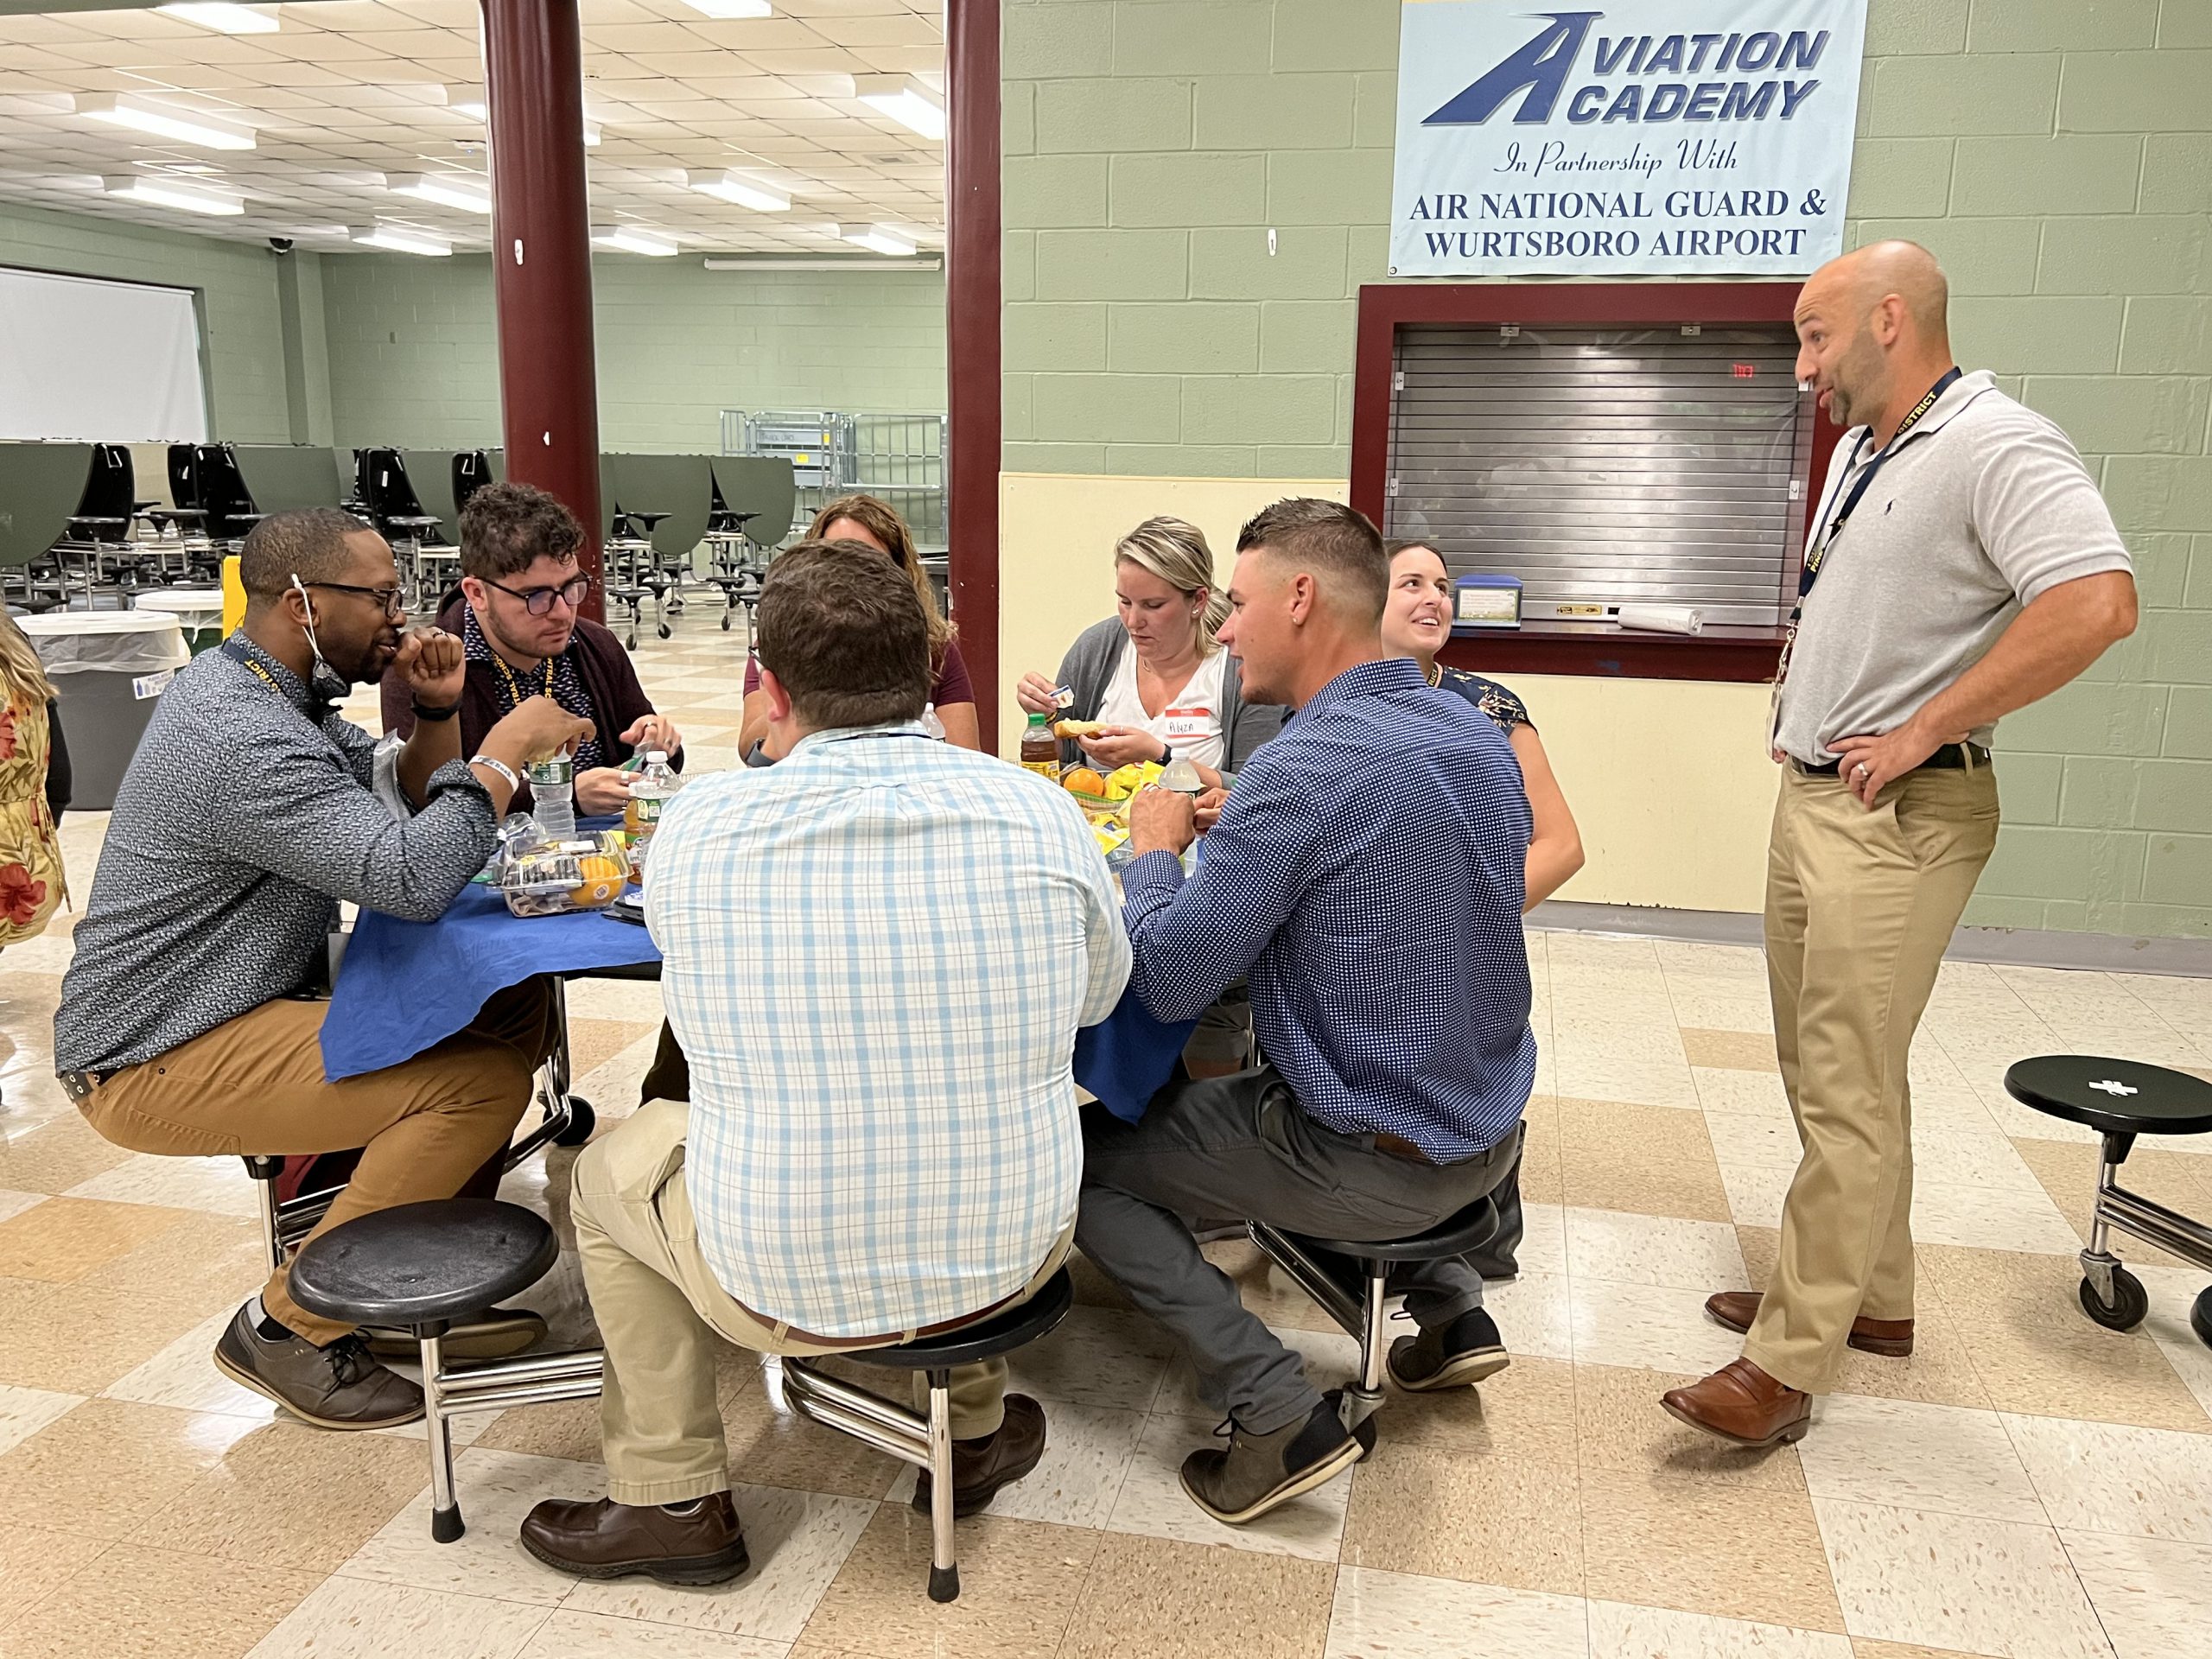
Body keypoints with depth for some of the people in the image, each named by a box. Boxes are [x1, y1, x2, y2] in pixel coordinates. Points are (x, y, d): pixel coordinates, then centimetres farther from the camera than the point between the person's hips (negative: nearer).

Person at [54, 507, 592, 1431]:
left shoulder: (265, 689, 8)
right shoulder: (244, 738, -25)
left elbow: (418, 818, 14)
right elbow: (412, 879, -34)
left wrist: (438, 713, -4)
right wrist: (507, 750, -23)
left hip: (250, 1001, 10)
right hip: (154, 1061, -10)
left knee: (515, 1006, 0)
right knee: (483, 1077, -23)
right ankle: (288, 1329, -5)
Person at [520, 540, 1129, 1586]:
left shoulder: (697, 825, -14)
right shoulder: (1037, 812, -12)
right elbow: (1097, 997, 7)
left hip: (786, 1285, -1)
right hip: (1010, 1255, 2)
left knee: (612, 1166, 28)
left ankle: (673, 1501, 32)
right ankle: (974, 1423, 41)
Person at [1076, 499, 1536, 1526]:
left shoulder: (1304, 767, -25)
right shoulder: (1477, 734, 1)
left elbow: (1167, 981, -22)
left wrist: (1156, 847, -4)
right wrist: (1238, 829, 9)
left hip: (1371, 1166, -8)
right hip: (1490, 1137, 8)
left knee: (1079, 1158, 4)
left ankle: (1280, 1417, 0)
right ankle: (1450, 1309, 31)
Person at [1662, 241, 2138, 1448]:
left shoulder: (1995, 447, -15)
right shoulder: (1862, 449, 14)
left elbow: (2097, 603, -28)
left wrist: (1923, 730, -22)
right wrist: (1816, 712, 13)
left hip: (1896, 816, -10)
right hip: (1812, 798, 10)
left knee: (1847, 1092, -6)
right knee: (1828, 1069, 16)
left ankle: (1790, 1361, 2)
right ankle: (1870, 1295, 30)